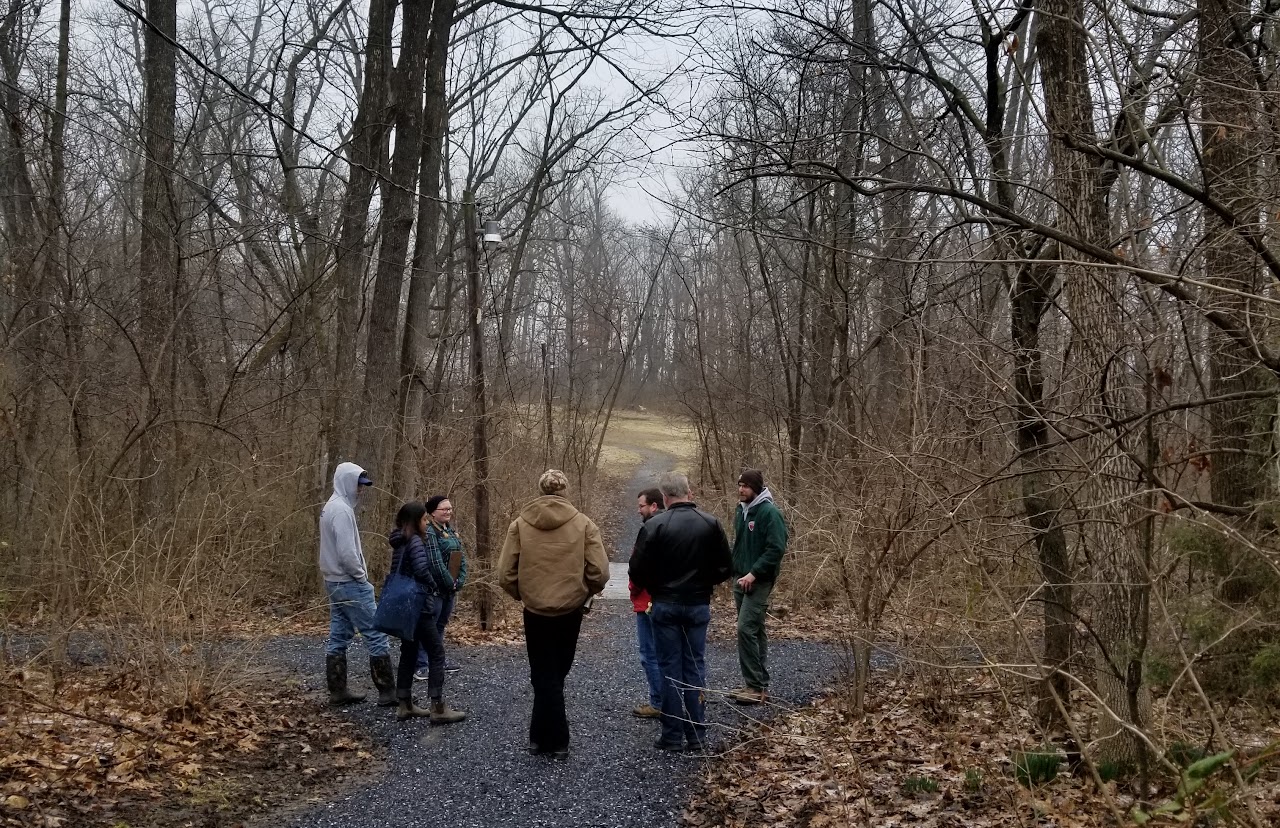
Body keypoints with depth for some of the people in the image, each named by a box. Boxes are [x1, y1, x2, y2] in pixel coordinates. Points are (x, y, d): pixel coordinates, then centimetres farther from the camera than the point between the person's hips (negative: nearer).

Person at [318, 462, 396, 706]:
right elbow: (347, 553, -24)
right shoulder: (341, 510, -18)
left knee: (338, 637, 11)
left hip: (335, 583, 10)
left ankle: (338, 691, 16)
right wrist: (362, 577, -11)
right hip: (350, 584, -10)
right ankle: (388, 691, -4)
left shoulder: (331, 507, 14)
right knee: (375, 634, -6)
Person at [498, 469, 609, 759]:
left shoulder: (520, 524, -5)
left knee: (544, 677, 11)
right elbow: (600, 573, -10)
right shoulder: (584, 523, -6)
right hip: (571, 610, 1)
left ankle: (553, 740, 12)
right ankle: (542, 736, 26)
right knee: (554, 676, 18)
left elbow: (506, 575, -6)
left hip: (535, 611, -1)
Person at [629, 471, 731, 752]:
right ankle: (697, 735, 12)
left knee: (670, 668, 5)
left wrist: (653, 587, 9)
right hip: (699, 605, 2)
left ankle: (673, 736, 7)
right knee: (696, 667, 10)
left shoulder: (655, 525, -13)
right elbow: (724, 568, 1)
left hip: (665, 606, -2)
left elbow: (637, 571, -12)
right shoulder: (711, 523, -3)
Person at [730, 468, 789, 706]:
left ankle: (757, 686, -6)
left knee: (746, 629, -14)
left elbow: (776, 549, -19)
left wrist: (754, 573, -21)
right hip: (741, 579, 8)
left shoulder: (769, 513, -13)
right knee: (754, 631, 12)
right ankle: (758, 684, 19)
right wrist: (735, 570, 12)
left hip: (759, 582, -8)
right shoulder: (741, 511, 12)